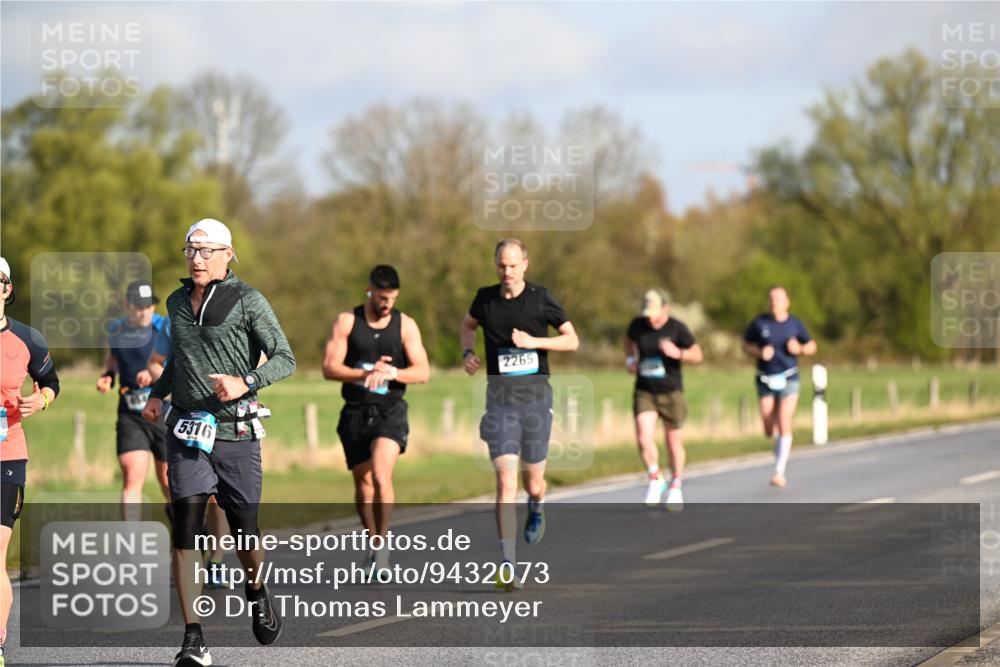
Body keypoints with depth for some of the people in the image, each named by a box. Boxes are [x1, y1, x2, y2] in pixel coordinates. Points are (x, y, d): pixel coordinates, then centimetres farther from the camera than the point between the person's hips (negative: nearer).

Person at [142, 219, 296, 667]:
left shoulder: (247, 301, -4)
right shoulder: (177, 302, 12)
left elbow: (284, 358, -8)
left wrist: (246, 383, -24)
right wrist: (157, 393, 13)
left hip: (237, 432, -3)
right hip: (187, 432, 3)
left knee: (244, 534, 4)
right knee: (185, 531, -12)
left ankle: (256, 594, 39)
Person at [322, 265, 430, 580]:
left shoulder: (405, 325, 1)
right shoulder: (347, 322, 0)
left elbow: (423, 371, -3)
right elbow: (329, 368, -6)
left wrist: (391, 372, -21)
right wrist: (366, 373, -20)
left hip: (390, 412, -2)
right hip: (356, 412, 2)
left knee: (381, 475, -21)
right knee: (363, 482, 8)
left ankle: (383, 545, -13)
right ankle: (374, 545, 25)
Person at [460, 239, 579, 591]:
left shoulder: (540, 298, -3)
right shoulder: (485, 298, 4)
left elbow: (572, 340, 1)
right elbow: (467, 325, 25)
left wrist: (534, 341, -14)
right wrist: (468, 352, 4)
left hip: (535, 395, 0)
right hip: (500, 399, 1)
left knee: (533, 482, 7)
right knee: (506, 483, -12)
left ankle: (536, 508, 47)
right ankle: (507, 565, -16)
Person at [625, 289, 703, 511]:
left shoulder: (677, 328, -11)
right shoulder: (638, 325, -3)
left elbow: (698, 355, -9)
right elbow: (629, 340, 21)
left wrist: (678, 353, -27)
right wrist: (630, 359, 4)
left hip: (671, 392, -2)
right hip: (644, 392, 2)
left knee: (674, 441, 8)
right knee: (644, 438, -15)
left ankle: (675, 488, 27)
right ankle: (655, 480, 9)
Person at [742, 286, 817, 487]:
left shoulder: (795, 324, 0)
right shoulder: (760, 322, -2)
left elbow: (811, 346, 11)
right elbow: (746, 345, 7)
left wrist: (799, 349, -11)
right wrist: (759, 352, -13)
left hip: (788, 379, -1)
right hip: (766, 380, 1)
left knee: (784, 425, -14)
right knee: (769, 431, 4)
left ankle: (779, 472, -11)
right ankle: (780, 445, 43)